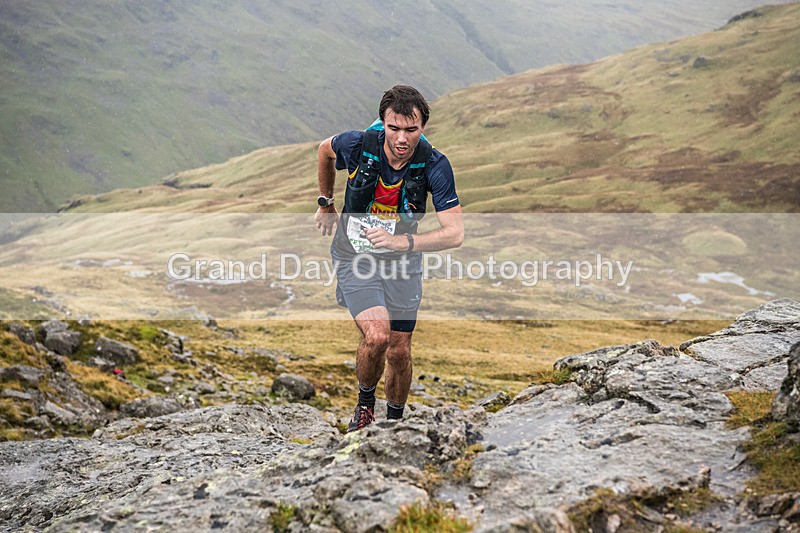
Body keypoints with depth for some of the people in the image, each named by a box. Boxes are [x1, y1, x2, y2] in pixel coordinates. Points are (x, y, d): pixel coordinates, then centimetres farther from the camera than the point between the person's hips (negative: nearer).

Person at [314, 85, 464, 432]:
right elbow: (324, 149, 4)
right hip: (355, 256, -1)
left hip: (402, 260, 2)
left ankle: (395, 421, 33)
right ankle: (365, 403, 7)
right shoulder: (358, 145, -22)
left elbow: (455, 233, -25)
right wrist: (326, 203, 14)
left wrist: (403, 241, -39)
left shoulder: (435, 165, -22)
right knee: (377, 336, -23)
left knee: (399, 352, 6)